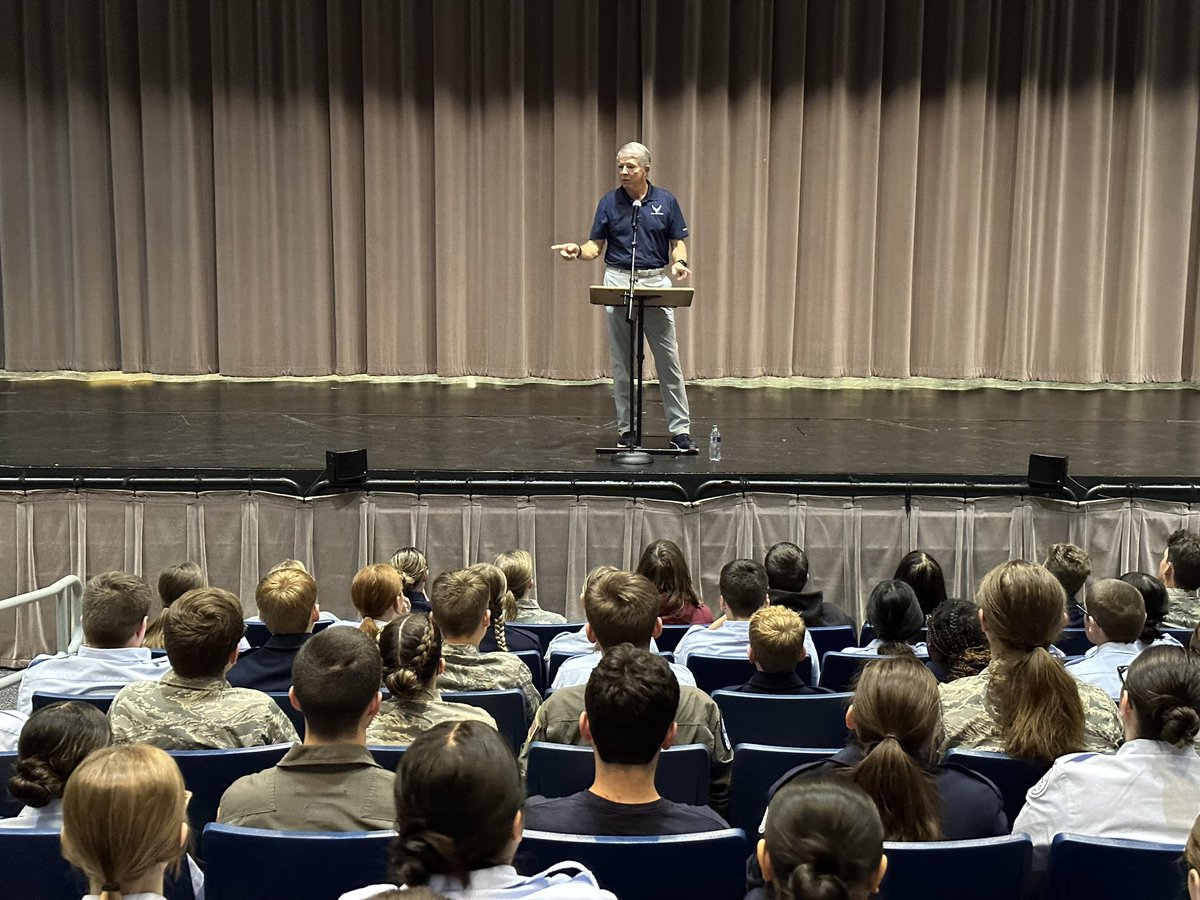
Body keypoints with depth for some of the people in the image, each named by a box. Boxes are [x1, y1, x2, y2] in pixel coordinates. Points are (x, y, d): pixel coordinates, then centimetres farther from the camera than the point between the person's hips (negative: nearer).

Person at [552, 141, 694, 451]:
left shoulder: (666, 201, 3)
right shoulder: (609, 202, 4)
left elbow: (677, 243, 6)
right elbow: (596, 245, 4)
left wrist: (679, 263, -15)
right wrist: (578, 250, -17)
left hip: (657, 283, 0)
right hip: (618, 282, 1)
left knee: (669, 360, -1)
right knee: (622, 362, 5)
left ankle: (680, 429, 4)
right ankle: (626, 428, 14)